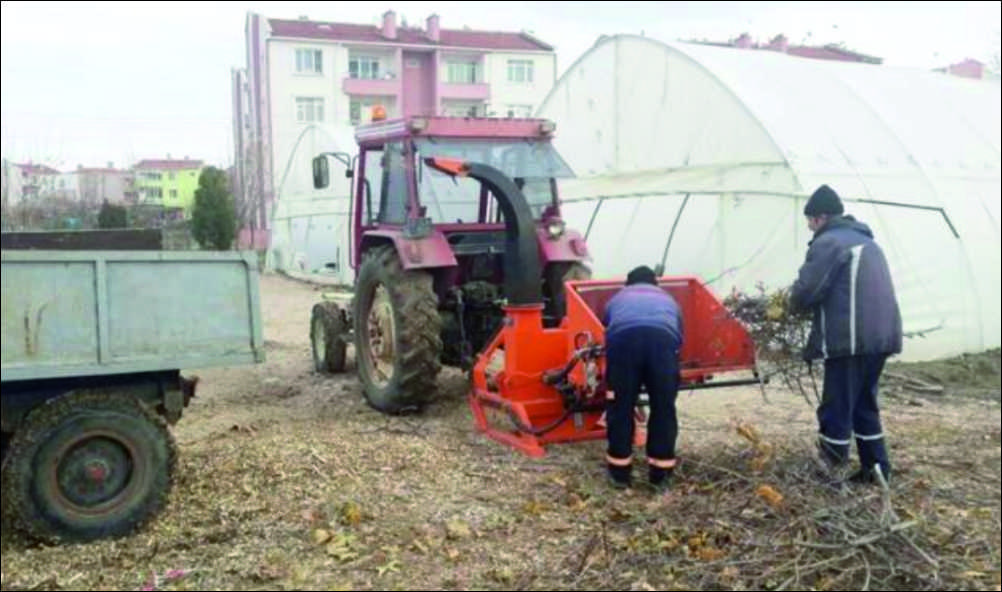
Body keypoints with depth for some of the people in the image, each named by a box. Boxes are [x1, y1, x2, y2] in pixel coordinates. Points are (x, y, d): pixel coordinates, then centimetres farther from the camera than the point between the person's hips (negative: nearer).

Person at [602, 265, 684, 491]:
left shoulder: (617, 299, 41)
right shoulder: (668, 300, 41)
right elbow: (679, 338, 45)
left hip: (623, 338, 0)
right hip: (663, 339, 0)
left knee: (621, 407, 11)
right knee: (663, 408, 13)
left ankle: (619, 473, 20)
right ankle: (661, 474, 20)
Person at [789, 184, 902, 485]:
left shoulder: (828, 242, -7)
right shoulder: (866, 241, 23)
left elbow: (805, 291, -14)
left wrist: (795, 304, 9)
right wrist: (813, 303, 23)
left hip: (850, 338, -9)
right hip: (879, 335, 9)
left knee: (836, 408, -2)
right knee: (864, 405, 18)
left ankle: (830, 470, 3)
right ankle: (876, 468, 22)